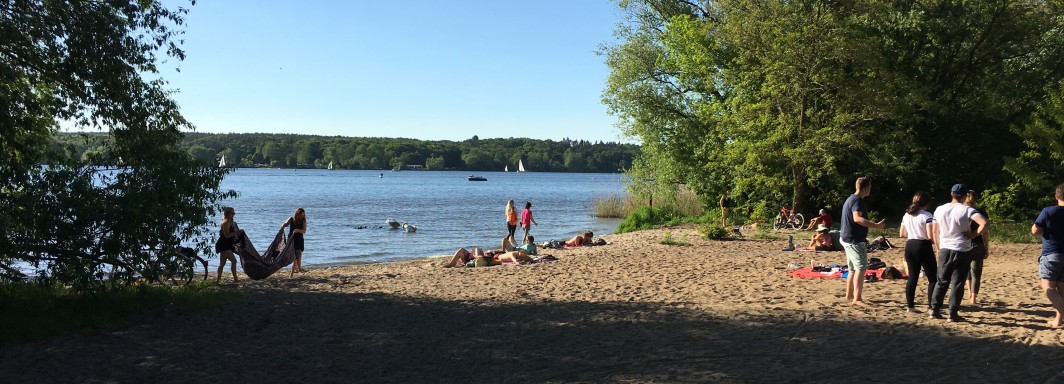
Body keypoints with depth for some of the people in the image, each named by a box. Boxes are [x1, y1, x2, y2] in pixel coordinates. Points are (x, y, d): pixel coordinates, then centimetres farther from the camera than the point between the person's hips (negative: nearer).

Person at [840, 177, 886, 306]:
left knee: (853, 268, 18)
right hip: (855, 240, -11)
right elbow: (857, 218, -33)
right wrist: (876, 225, -35)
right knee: (861, 268, -13)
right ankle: (857, 298, -18)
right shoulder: (858, 200, -16)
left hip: (847, 238, 11)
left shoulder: (850, 199, 16)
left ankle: (849, 295, 26)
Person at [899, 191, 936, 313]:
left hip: (909, 247, 6)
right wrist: (936, 243, 1)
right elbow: (930, 236, -17)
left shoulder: (906, 215, 9)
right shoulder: (927, 215, -12)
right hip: (923, 247, -6)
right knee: (933, 278, 4)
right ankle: (931, 305, 0)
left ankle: (910, 305, 8)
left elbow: (901, 234, 13)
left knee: (912, 277, 10)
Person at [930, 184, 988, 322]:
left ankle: (935, 310, 13)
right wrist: (974, 234, -10)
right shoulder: (967, 210, -10)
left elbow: (934, 231, 8)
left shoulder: (940, 209, 3)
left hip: (944, 250, 4)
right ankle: (953, 314, 4)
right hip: (962, 252, -4)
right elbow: (985, 223, -24)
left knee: (942, 282, 13)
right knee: (957, 284, 3)